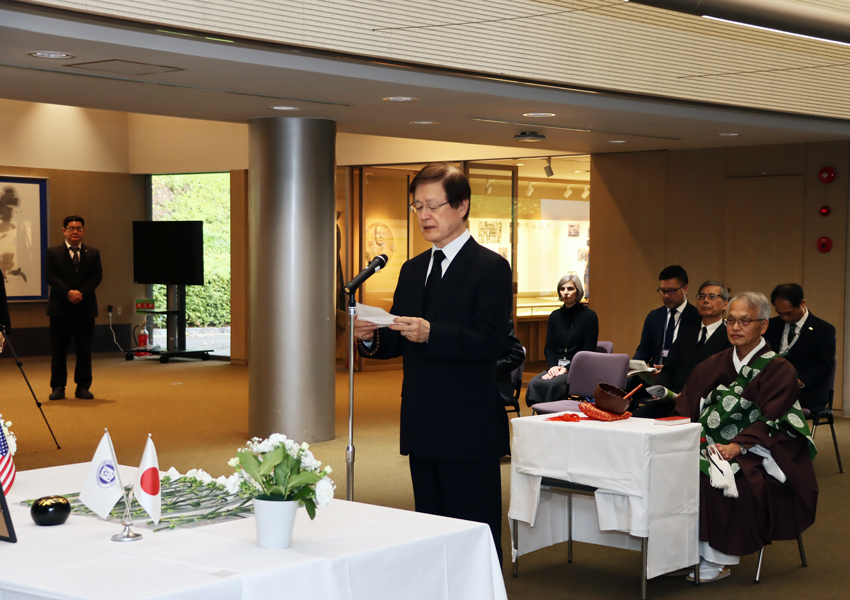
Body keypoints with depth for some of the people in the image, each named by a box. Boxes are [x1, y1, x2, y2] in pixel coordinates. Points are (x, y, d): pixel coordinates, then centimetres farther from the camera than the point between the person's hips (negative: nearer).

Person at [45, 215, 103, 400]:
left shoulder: (93, 253, 11)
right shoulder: (53, 252, 5)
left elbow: (97, 276, 1)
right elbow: (50, 276, -5)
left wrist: (81, 292, -13)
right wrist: (68, 292, -17)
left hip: (85, 307, 2)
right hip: (60, 307, -1)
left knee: (84, 349, 3)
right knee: (59, 349, 2)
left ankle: (83, 387, 10)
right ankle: (58, 387, 8)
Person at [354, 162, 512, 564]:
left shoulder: (490, 268, -6)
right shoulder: (412, 270, 16)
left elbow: (491, 342, -18)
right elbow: (398, 342, 14)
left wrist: (430, 333, -30)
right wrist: (371, 338, -8)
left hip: (469, 431, -7)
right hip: (422, 431, 7)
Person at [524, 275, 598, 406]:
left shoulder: (589, 316, 0)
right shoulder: (555, 316, 15)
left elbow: (588, 351, -5)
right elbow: (549, 347, 14)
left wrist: (566, 369, -15)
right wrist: (552, 366, -7)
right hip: (556, 367, 5)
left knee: (553, 384, -34)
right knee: (535, 383, -27)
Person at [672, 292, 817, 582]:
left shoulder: (779, 370, -1)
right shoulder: (712, 366, 14)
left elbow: (768, 422, -11)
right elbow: (686, 409, 7)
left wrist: (737, 447, -26)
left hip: (756, 453, -5)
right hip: (711, 446, 5)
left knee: (715, 478, -33)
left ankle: (716, 561, -20)